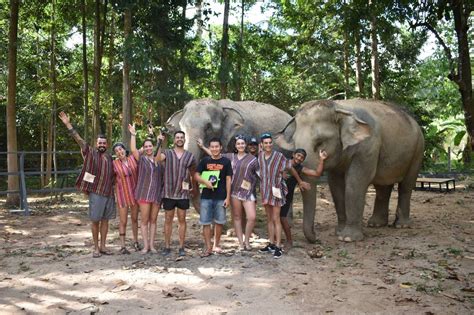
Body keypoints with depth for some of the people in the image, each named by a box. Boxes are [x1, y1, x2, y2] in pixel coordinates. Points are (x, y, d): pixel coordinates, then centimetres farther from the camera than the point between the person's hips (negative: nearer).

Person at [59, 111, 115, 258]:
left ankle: (103, 246, 19)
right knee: (95, 221, 1)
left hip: (109, 193, 4)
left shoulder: (109, 157, 11)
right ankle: (96, 248, 12)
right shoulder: (91, 152, -1)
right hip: (96, 193, -4)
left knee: (105, 220, 9)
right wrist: (68, 124, -17)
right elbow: (78, 139, -9)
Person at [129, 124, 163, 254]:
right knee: (144, 220, 0)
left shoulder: (159, 160, 11)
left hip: (157, 194, 3)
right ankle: (145, 245, 7)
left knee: (153, 220, 8)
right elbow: (133, 150, -16)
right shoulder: (141, 158, 2)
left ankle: (152, 245, 15)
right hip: (144, 193, -3)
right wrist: (133, 135, -18)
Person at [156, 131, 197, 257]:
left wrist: (192, 185, 11)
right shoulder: (167, 153, -1)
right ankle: (167, 246, 17)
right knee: (168, 220, 7)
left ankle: (181, 247, 14)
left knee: (182, 220, 7)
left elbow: (193, 173, 14)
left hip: (183, 193, 1)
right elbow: (158, 158, -23)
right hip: (169, 193, -1)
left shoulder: (190, 156, 4)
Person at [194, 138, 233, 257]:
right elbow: (196, 176, 5)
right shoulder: (205, 161, 5)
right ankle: (208, 247, 10)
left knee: (219, 221, 7)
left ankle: (216, 245, 22)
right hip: (206, 197, 1)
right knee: (205, 222, 1)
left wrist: (228, 197, -3)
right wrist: (205, 181, -16)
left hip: (221, 197, 0)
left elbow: (228, 180, 2)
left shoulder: (226, 161, 2)